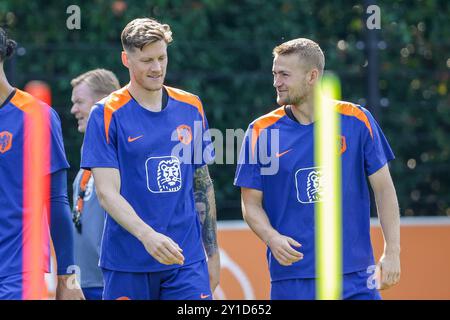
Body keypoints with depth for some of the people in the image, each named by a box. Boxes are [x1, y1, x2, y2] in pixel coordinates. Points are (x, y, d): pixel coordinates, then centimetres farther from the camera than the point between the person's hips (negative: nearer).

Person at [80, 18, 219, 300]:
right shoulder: (107, 115, -4)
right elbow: (107, 192, -12)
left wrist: (212, 253, 15)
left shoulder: (191, 108, 9)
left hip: (187, 259, 3)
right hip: (127, 264, -3)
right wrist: (147, 235, -27)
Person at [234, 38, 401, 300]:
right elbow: (251, 204, 5)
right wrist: (272, 238, -15)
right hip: (291, 276, 0)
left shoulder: (356, 121, 1)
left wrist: (392, 253, -3)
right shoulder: (261, 132, 1)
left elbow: (383, 188, 5)